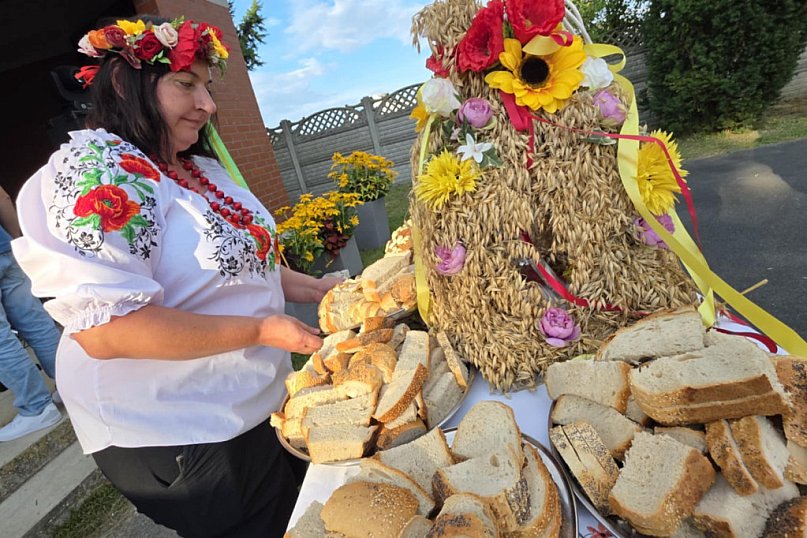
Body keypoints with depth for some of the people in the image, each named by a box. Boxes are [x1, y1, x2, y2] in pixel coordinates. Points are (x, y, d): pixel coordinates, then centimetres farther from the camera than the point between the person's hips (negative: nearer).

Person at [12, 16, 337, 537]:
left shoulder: (200, 168, 6)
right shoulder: (94, 169, -20)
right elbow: (105, 329, -28)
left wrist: (315, 288, 3)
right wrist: (262, 330, -25)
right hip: (176, 437, -8)